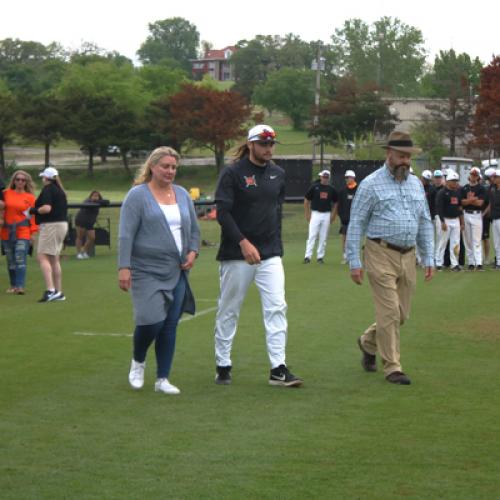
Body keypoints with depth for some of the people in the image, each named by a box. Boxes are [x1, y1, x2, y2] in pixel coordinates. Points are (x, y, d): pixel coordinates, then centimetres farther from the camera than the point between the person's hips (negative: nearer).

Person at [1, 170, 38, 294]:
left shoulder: (30, 197, 2)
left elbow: (33, 216, 1)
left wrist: (33, 233, -3)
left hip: (23, 232, -3)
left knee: (20, 259, -13)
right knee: (10, 260, 6)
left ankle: (20, 286, -14)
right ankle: (13, 285, 16)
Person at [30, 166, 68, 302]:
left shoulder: (48, 189, -11)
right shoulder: (60, 190, 16)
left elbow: (46, 208, -22)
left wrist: (33, 211, -8)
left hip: (50, 225, -9)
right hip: (62, 224, 9)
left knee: (42, 256, -12)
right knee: (55, 259, 14)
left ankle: (50, 290, -24)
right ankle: (58, 292, 16)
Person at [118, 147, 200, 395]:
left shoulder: (182, 194, 12)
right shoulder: (137, 195, -4)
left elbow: (194, 229, 20)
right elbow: (126, 235, -8)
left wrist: (193, 252, 2)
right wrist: (124, 267, -16)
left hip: (177, 272, 5)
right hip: (146, 271, -5)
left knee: (170, 326, 3)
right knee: (151, 321, -13)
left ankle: (162, 379, 12)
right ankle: (138, 361, 16)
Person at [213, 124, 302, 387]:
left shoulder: (278, 174, 11)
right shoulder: (232, 173, -6)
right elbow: (222, 212, -13)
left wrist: (275, 244, 12)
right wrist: (243, 242, -22)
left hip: (270, 254, 5)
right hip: (236, 255, -4)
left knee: (276, 308, -6)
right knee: (228, 311, 4)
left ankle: (278, 369, -6)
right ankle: (223, 366, 17)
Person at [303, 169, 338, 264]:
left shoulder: (331, 189, 7)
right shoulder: (314, 187, -1)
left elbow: (335, 203, 17)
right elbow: (306, 200, 4)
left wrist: (332, 214, 6)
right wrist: (307, 214, -1)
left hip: (326, 215, 3)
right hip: (315, 214, -3)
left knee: (323, 237, 4)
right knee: (312, 236, -9)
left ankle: (320, 256, 11)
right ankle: (308, 256, -10)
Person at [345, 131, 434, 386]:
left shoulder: (416, 184, 13)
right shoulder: (371, 184, -4)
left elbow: (425, 223, 18)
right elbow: (356, 224, -4)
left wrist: (428, 258, 12)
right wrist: (354, 262, -8)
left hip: (407, 257, 6)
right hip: (381, 256, -6)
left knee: (401, 314, 10)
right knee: (389, 313, -8)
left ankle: (368, 342, 36)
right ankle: (392, 367, 1)